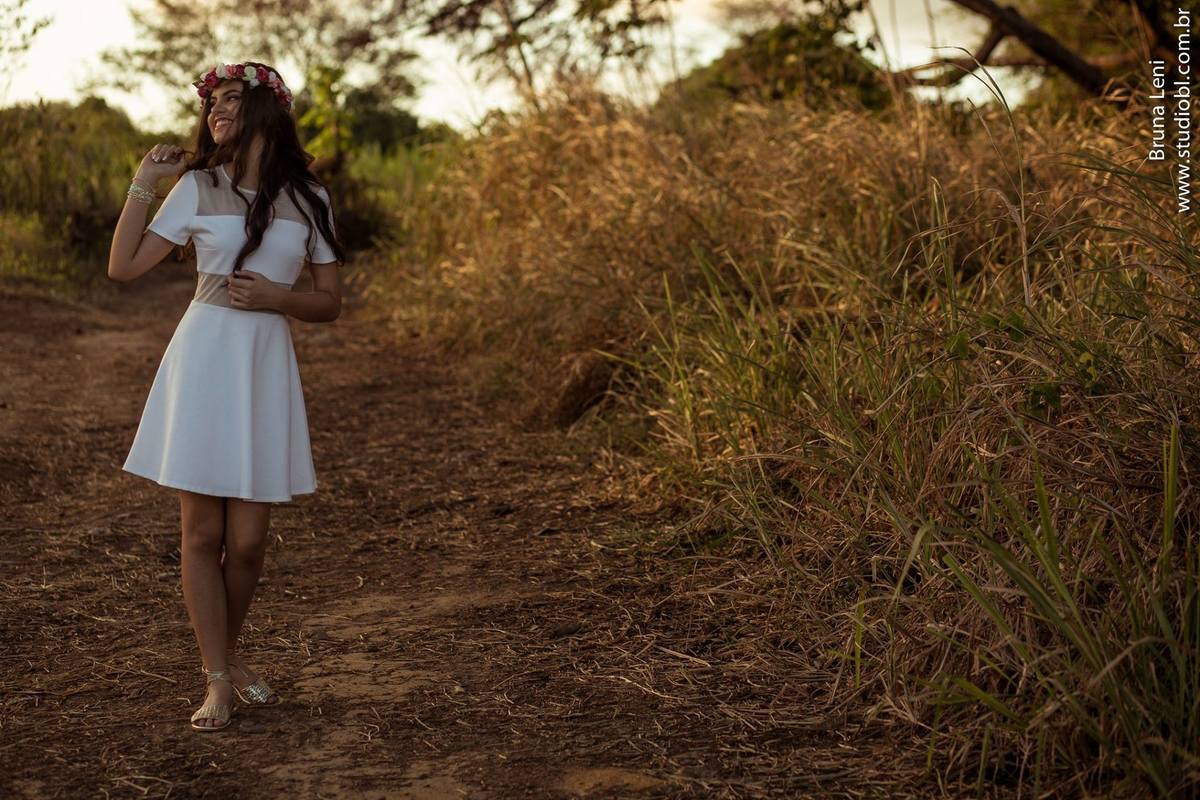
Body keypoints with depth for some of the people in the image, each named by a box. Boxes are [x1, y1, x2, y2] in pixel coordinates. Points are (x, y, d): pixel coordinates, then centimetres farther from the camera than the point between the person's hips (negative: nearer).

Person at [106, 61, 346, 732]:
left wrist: (278, 297, -10)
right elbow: (124, 267, 2)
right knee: (203, 533, -1)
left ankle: (229, 655, 27)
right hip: (204, 356, -1)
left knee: (247, 540, 1)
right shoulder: (198, 186, 5)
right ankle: (218, 681, 9)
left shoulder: (309, 198, 8)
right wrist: (143, 183, 0)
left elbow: (330, 304, 8)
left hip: (268, 364, 1)